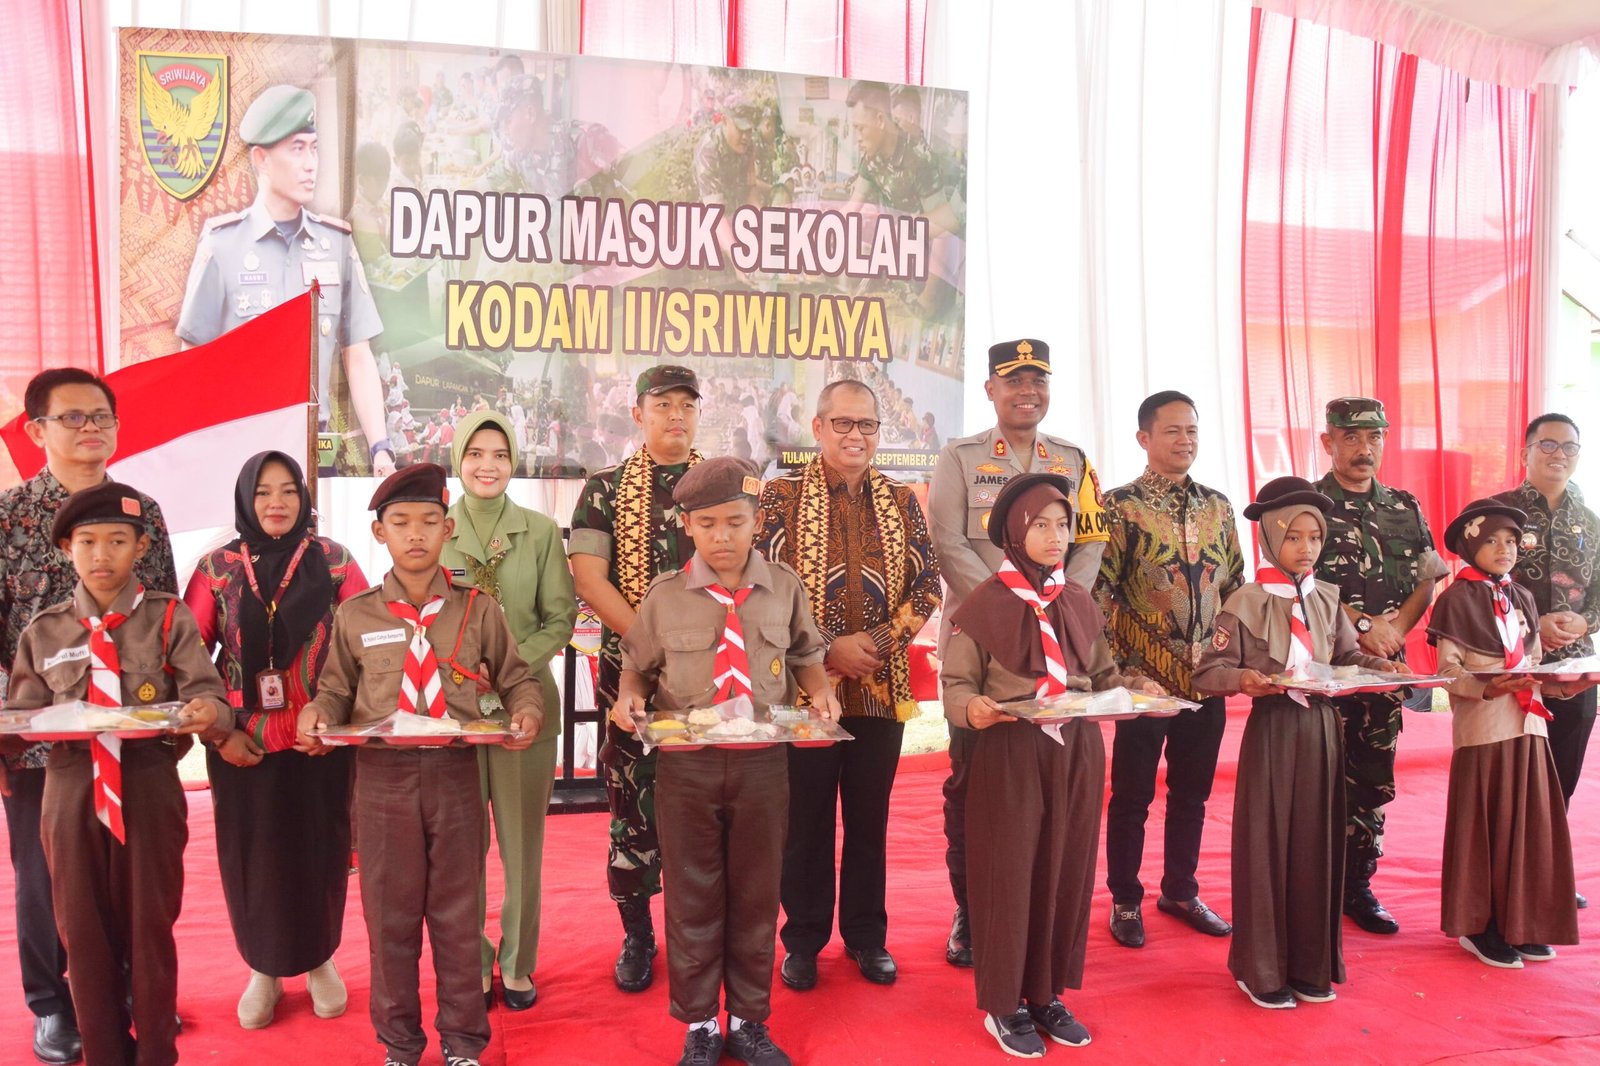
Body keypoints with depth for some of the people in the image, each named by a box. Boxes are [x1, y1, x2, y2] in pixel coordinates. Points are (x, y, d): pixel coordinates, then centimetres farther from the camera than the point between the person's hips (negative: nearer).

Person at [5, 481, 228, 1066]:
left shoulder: (169, 618, 0)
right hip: (71, 788, 3)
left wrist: (207, 711, -29)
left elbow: (207, 695, -7)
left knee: (150, 924, 9)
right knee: (83, 928, 12)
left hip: (150, 787, -2)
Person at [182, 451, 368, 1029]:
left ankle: (319, 960, 31)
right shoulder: (216, 567, 1)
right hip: (243, 745, 1)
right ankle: (264, 970, 29)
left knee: (319, 852, 9)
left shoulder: (334, 562, -2)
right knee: (254, 857, 9)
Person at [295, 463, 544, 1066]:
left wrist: (527, 712, -12)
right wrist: (318, 714, -10)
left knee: (457, 913, 10)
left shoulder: (478, 610, 2)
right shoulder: (354, 616, 4)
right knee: (389, 914, 11)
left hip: (456, 773, 0)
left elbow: (516, 679, 8)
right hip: (382, 775, 1)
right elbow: (336, 689, 12)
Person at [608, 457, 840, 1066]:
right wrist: (630, 696, -10)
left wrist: (819, 691, -4)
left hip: (763, 763, 1)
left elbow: (805, 655, 14)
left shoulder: (784, 589, 1)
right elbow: (638, 665, 10)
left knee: (756, 895, 11)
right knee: (692, 896, 9)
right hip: (687, 764, -1)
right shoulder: (664, 597, -2)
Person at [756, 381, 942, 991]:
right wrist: (827, 648, -15)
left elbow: (928, 586, 5)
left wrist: (880, 641, -10)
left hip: (882, 688, 3)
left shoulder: (901, 502, 8)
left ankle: (866, 936, 28)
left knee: (870, 820, 13)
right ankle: (804, 940, 23)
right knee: (806, 820, 8)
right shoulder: (781, 496, -2)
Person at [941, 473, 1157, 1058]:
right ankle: (1005, 1003, 20)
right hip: (1009, 752, -5)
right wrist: (972, 708, -27)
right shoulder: (985, 603, -9)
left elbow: (1102, 675, 14)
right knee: (1008, 873, 4)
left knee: (1067, 869, 11)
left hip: (1076, 750, 5)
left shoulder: (1080, 602, 7)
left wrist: (1139, 689, -5)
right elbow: (956, 681, -7)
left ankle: (1047, 994, 28)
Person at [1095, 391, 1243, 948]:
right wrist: (1116, 672, -14)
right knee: (1131, 796, 6)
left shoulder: (1218, 506, 9)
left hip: (1207, 680, 5)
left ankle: (1181, 891, 32)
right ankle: (1125, 900, 21)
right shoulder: (1120, 505, -7)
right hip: (1144, 679, -5)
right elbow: (1100, 592, -10)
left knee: (1191, 794, 15)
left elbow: (1235, 587, 14)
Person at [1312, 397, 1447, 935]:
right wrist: (1362, 625, -16)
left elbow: (1427, 578, 10)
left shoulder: (1405, 507, 12)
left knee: (1373, 779, 10)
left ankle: (1357, 886, 21)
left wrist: (1397, 624, -8)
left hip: (1386, 665, 5)